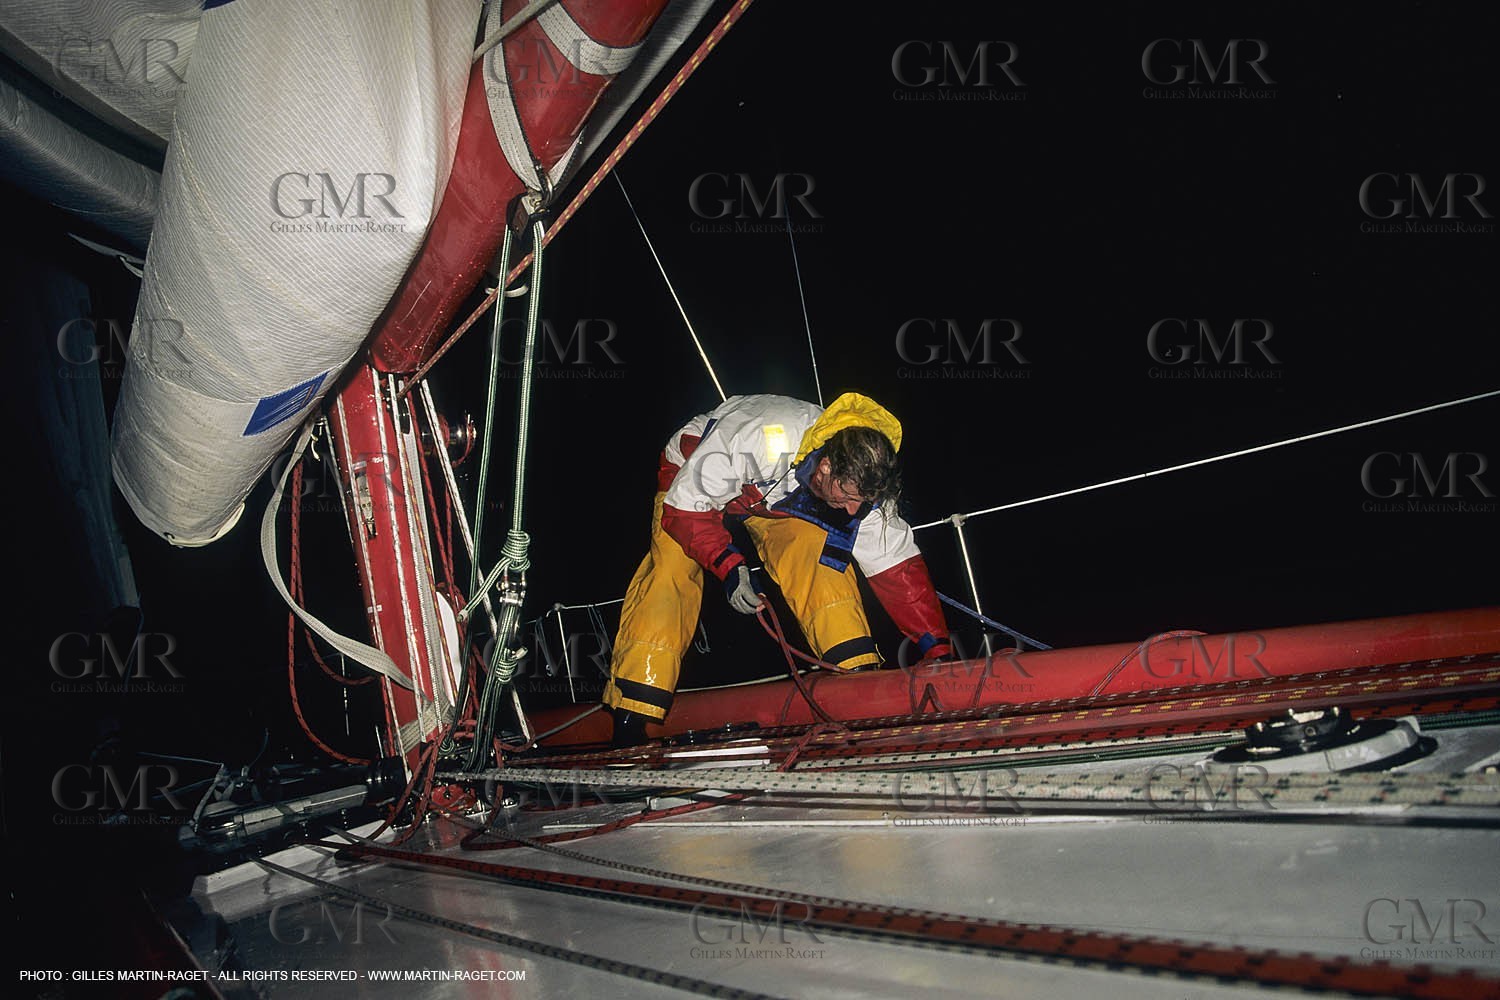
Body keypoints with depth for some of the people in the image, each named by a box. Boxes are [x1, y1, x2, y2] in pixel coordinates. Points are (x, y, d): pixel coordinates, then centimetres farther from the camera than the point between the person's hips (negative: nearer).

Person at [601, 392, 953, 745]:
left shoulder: (863, 482, -27)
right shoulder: (758, 440, -44)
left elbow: (897, 565, -20)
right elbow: (685, 505, -32)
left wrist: (937, 649, -24)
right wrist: (728, 565, -42)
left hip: (782, 499, 4)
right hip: (694, 473, -4)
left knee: (824, 560, -24)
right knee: (671, 570, -23)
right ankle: (630, 718, -25)